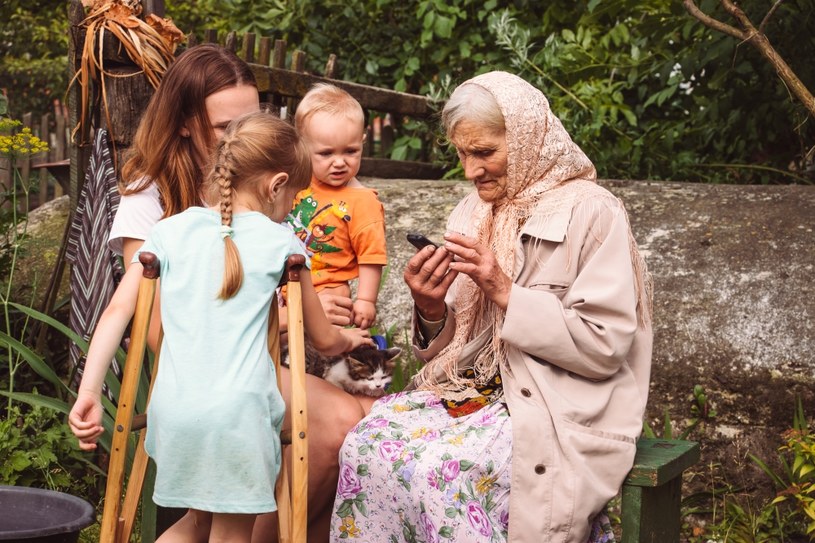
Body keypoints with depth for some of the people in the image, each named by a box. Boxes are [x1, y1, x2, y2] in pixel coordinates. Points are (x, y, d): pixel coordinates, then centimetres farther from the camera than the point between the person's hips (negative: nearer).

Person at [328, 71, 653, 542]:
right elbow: (457, 346, 14)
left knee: (437, 469, -29)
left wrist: (505, 293, -18)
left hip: (559, 410, -6)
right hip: (477, 389, 6)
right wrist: (432, 310, -9)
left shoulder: (590, 211, -8)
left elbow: (605, 345, -14)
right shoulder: (473, 212, 11)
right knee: (368, 443, -20)